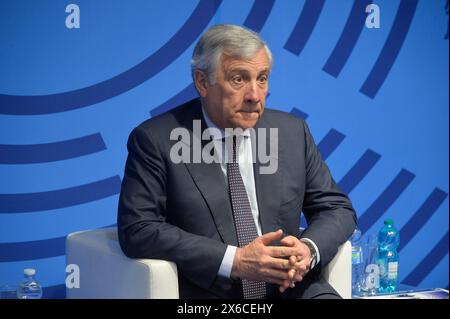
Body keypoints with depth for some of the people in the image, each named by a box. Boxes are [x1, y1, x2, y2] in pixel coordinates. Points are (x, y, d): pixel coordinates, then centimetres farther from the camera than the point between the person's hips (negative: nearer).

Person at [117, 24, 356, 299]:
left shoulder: (293, 132, 10)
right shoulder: (155, 140, -2)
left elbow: (337, 208, 15)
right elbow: (137, 230, -10)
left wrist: (309, 248, -8)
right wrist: (234, 260, -17)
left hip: (290, 288, 3)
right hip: (206, 293, -3)